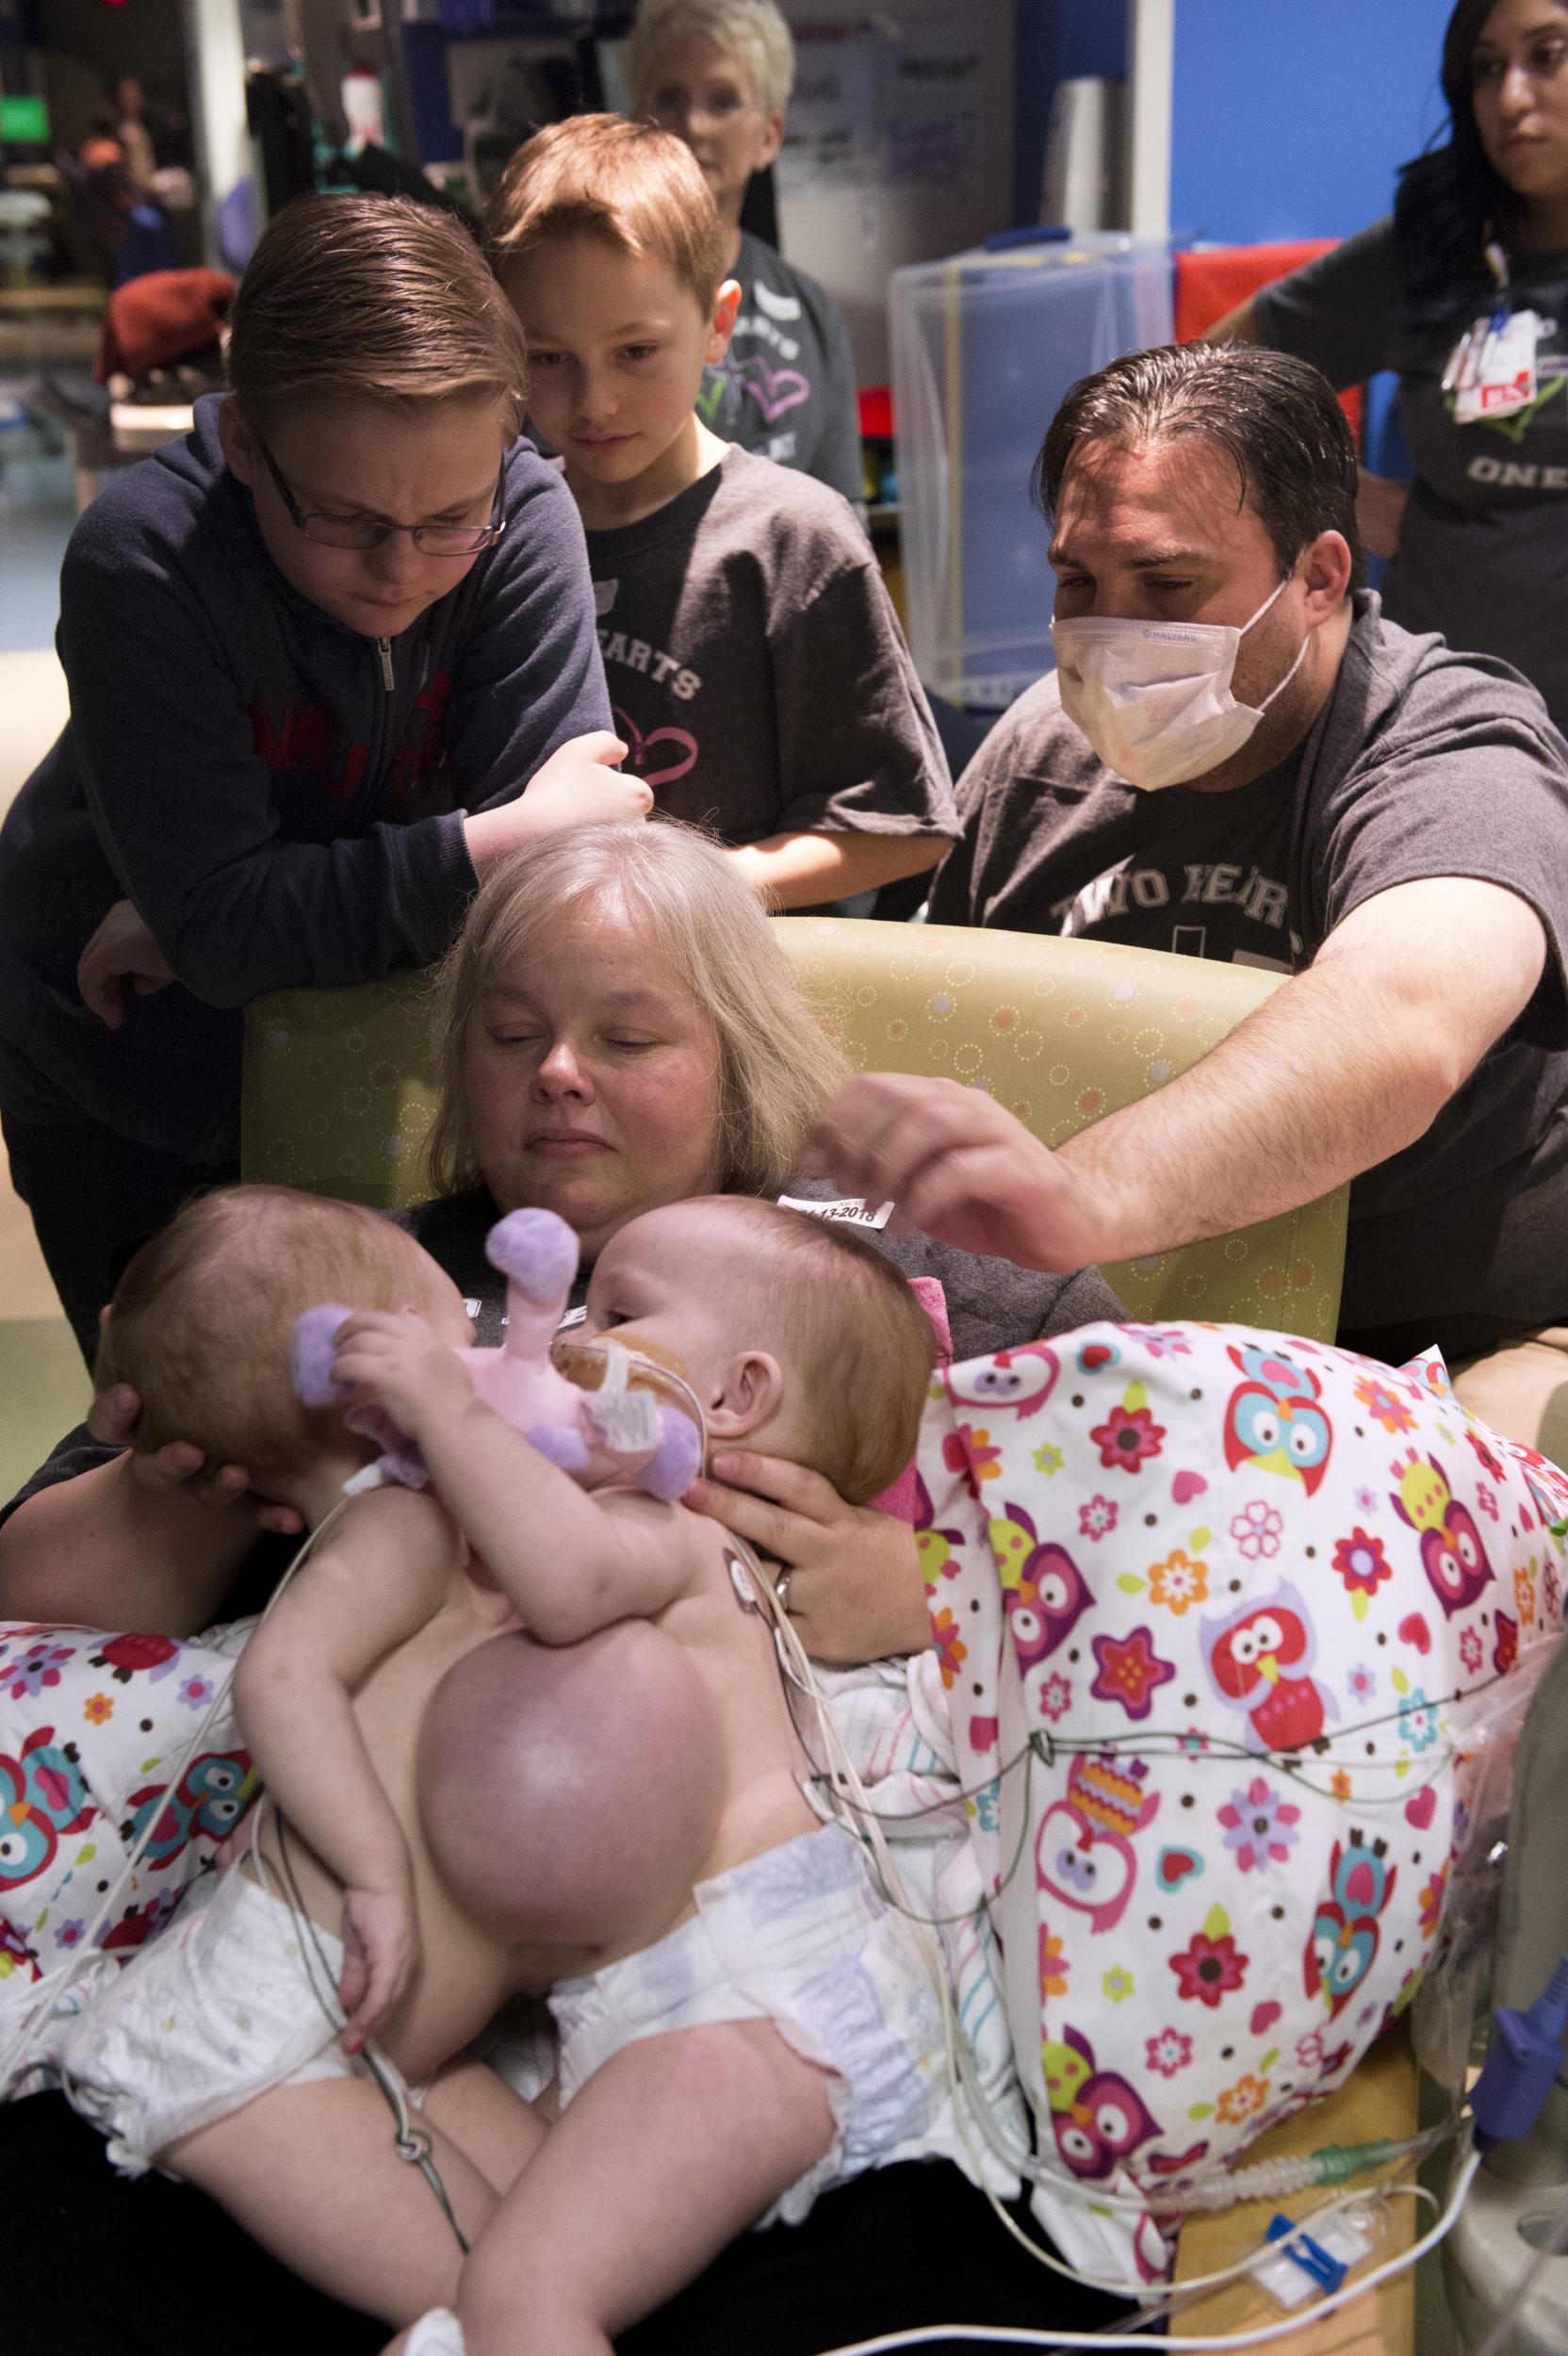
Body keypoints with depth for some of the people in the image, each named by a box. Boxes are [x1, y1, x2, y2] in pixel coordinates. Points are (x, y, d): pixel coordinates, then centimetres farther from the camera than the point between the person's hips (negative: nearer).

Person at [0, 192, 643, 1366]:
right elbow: (220, 919, -34)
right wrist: (504, 843, -34)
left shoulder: (525, 518, -23)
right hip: (132, 1105, -1)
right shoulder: (142, 560, -29)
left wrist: (263, 918, -27)